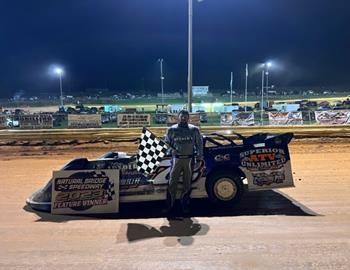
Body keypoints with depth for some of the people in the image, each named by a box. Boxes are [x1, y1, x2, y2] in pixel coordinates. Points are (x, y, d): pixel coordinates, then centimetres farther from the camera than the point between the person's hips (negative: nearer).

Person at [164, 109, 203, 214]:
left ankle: (185, 206, 21)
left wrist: (200, 156, 6)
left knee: (187, 184, 8)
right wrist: (172, 149, -6)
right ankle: (169, 206, 9)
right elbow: (166, 142, 12)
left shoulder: (194, 130, 6)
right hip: (176, 159, 0)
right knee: (172, 183, -1)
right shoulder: (172, 130, 5)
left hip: (189, 159, 1)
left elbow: (199, 143, 13)